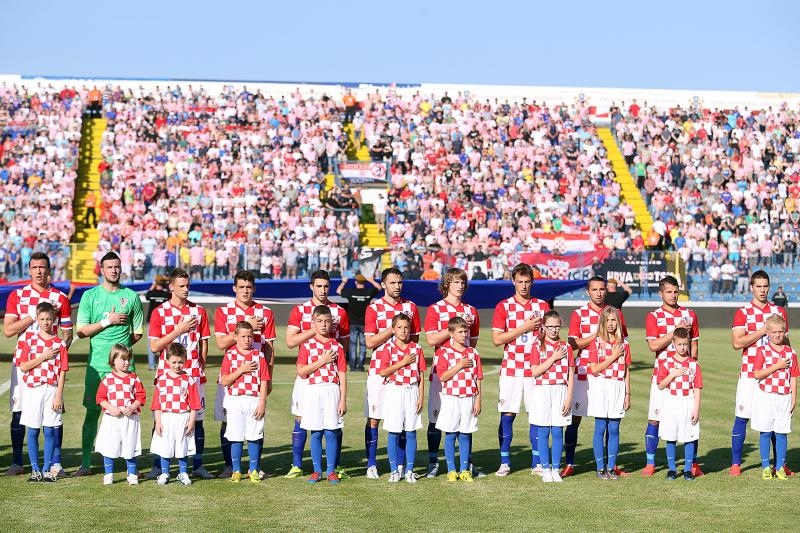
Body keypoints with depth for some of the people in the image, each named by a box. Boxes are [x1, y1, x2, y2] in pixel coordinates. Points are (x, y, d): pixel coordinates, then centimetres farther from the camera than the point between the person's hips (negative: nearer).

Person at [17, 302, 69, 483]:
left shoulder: (59, 343, 2)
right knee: (32, 431, 3)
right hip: (32, 389, 0)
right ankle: (34, 470, 11)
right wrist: (43, 357, -12)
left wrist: (59, 396, -6)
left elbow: (62, 372, 0)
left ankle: (47, 470, 9)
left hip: (52, 389, 0)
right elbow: (23, 367, -3)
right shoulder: (29, 340, 3)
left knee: (50, 431, 2)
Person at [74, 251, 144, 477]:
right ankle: (85, 464, 9)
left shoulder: (131, 296, 7)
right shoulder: (90, 296, 5)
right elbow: (81, 331, -1)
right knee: (92, 412, 3)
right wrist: (108, 321, -7)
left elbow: (138, 333, 12)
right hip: (97, 364, 0)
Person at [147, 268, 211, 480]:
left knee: (197, 419, 2)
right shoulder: (159, 312, 2)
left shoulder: (198, 311, 8)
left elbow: (204, 342, 13)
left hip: (194, 374, 2)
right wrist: (179, 330, -10)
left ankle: (197, 465, 9)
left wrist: (201, 367, 5)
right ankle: (158, 466, 6)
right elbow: (154, 346, -5)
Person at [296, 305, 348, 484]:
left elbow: (342, 375, 4)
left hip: (332, 391, 0)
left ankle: (331, 471, 7)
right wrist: (322, 361, -11)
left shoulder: (337, 347, 5)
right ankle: (317, 470, 12)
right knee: (315, 433, 4)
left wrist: (343, 400, -2)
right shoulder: (307, 345, 4)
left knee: (331, 433, 0)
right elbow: (301, 371, -6)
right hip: (313, 391, 0)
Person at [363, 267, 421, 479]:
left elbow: (415, 339, 15)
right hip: (378, 371, -2)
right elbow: (370, 342, -5)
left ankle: (400, 464, 9)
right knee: (373, 418, -2)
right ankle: (371, 464, 4)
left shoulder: (410, 307, 10)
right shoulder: (374, 308, 1)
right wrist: (392, 328, -13)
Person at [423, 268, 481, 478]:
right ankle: (433, 462, 7)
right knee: (436, 416, -1)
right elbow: (431, 340, -8)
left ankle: (467, 462, 10)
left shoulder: (471, 311, 14)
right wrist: (454, 326, -13)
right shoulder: (435, 309, 2)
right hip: (441, 370, -3)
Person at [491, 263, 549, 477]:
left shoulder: (542, 306, 8)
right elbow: (497, 339, -6)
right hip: (511, 369, -1)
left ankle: (537, 462, 8)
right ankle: (504, 463, 6)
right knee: (507, 415, -1)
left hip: (536, 369, 1)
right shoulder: (503, 306, 3)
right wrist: (525, 327, -10)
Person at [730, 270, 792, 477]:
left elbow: (786, 342, 19)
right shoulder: (742, 312, 1)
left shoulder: (779, 312, 12)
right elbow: (737, 343, -10)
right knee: (741, 418, -1)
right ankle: (735, 464, 7)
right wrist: (763, 331, -13)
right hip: (749, 372, -3)